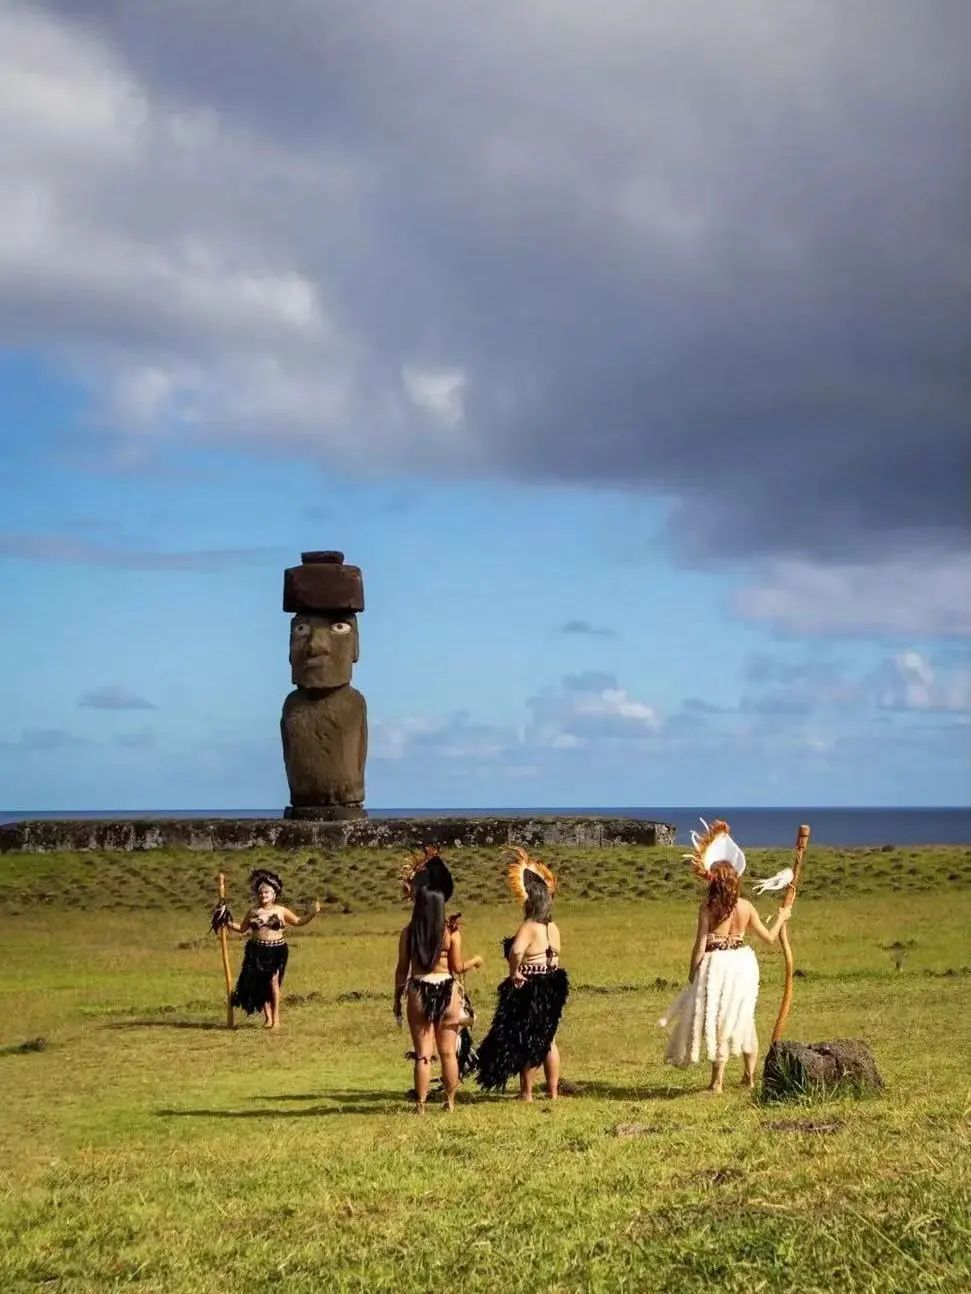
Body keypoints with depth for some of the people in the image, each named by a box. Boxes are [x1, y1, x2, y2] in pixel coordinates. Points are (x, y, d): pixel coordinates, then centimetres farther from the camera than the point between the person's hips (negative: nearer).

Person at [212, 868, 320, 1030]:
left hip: (276, 950, -2)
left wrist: (313, 913, -1)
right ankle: (268, 1017, 8)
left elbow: (299, 921, 11)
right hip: (257, 951, 2)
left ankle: (276, 1017, -8)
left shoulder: (281, 911, 5)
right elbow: (242, 929, 18)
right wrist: (229, 924, 4)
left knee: (273, 980, -14)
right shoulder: (253, 911, 9)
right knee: (260, 983, -1)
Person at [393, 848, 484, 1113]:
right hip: (447, 991, 0)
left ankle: (420, 1104, 5)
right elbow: (457, 967, -2)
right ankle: (450, 1101, 17)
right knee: (448, 1051, 12)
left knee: (423, 1053, 5)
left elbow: (402, 969, -1)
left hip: (418, 991, 0)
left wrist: (397, 997, 10)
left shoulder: (408, 932, -4)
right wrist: (474, 961, 18)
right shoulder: (451, 932, -6)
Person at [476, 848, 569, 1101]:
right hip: (552, 986, 8)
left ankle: (526, 1092, 9)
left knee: (526, 1041, 3)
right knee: (548, 1039, 16)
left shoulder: (528, 928, -20)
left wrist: (514, 973, -24)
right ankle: (553, 1090, 20)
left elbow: (516, 951, -35)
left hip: (528, 988, -8)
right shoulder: (553, 928, 6)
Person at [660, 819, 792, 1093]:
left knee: (717, 1020, 5)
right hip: (743, 962, 4)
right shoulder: (746, 907, -3)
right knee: (743, 1019, 19)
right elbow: (769, 937, 7)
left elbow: (700, 945, -12)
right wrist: (781, 918, 25)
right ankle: (750, 1076, 28)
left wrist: (692, 975, -2)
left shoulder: (707, 906, -13)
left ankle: (717, 1083, 7)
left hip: (716, 964, -4)